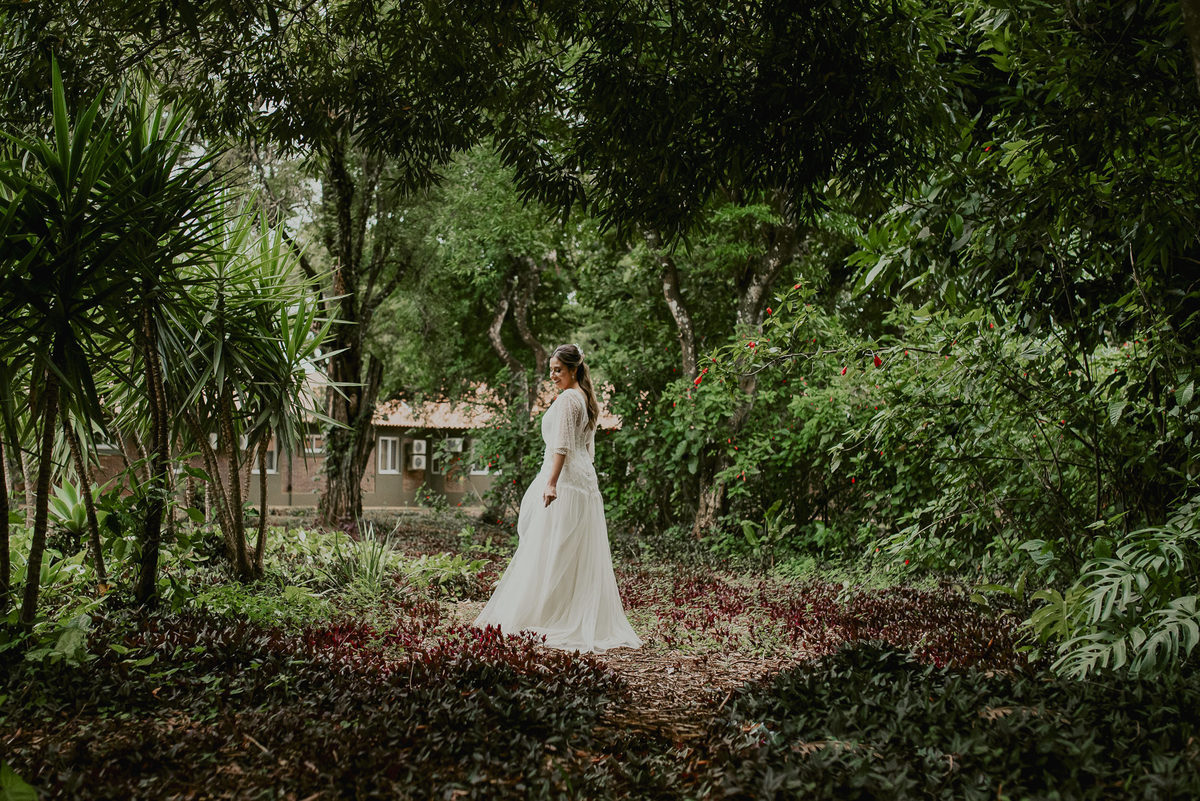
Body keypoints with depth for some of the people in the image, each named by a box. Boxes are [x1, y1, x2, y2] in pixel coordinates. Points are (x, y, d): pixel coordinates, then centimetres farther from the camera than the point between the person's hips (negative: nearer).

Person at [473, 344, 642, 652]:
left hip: (564, 479, -10)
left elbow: (562, 446, -20)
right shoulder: (586, 400, 18)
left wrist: (551, 482, -26)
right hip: (586, 480, 10)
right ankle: (595, 624, 10)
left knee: (550, 552, -5)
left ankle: (536, 617, -2)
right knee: (583, 556, 9)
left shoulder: (567, 399, -10)